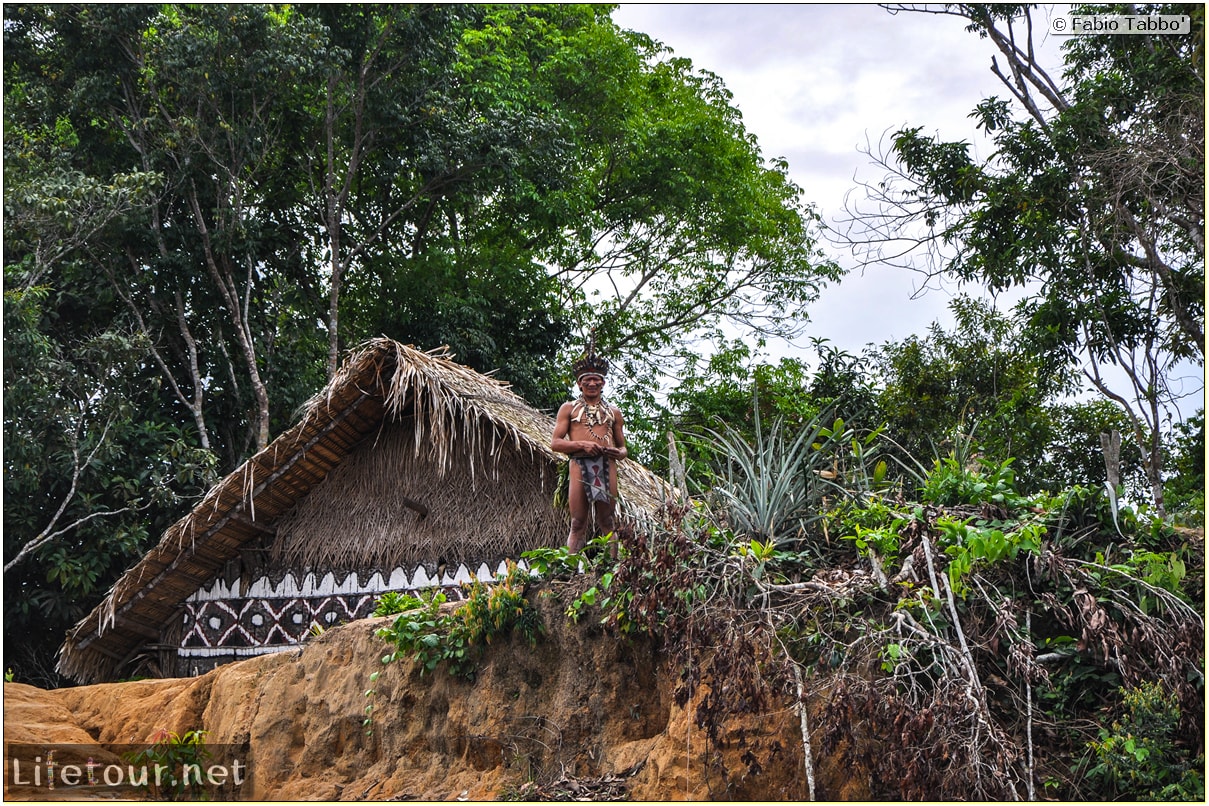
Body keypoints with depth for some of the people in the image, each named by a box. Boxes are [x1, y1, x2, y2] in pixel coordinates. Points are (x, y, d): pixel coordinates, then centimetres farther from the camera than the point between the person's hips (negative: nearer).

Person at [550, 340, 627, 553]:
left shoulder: (613, 412, 20)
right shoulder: (569, 408, 13)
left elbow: (622, 446, 22)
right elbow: (555, 443, 4)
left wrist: (619, 453, -3)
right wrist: (582, 445, -11)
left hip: (607, 466, 2)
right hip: (580, 465, -2)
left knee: (606, 523, 0)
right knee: (578, 523, -5)